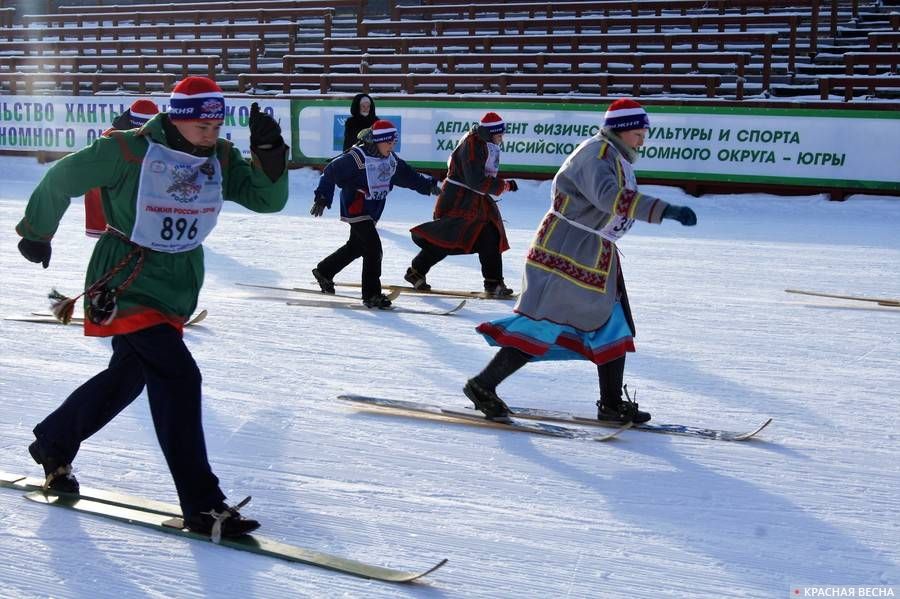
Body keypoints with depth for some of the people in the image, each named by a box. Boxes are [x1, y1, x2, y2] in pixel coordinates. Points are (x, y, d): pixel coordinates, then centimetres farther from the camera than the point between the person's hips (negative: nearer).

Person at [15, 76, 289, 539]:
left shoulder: (220, 159, -1)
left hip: (179, 289, 8)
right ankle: (202, 506, -15)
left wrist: (269, 153, -21)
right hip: (127, 284, -7)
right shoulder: (129, 152, -17)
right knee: (178, 377, -19)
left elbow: (268, 199, -4)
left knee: (127, 377, 21)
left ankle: (53, 445, 45)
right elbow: (61, 179, -6)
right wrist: (37, 233, 5)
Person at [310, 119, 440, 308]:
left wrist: (427, 185, 0)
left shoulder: (391, 160, 6)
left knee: (356, 246, 21)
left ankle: (323, 271, 41)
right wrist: (322, 198, -13)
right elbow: (331, 172, -13)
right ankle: (371, 294, -7)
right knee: (373, 249, -14)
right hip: (356, 209, -9)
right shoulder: (357, 157, -18)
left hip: (372, 212, 9)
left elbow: (408, 176, 13)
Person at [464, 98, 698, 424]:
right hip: (566, 252, -10)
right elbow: (610, 196, -35)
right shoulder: (597, 153, -18)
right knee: (542, 325, -10)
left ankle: (612, 404, 17)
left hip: (595, 258, 10)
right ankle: (483, 385, -2)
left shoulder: (616, 157, 14)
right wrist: (665, 210, -42)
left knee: (614, 327, 10)